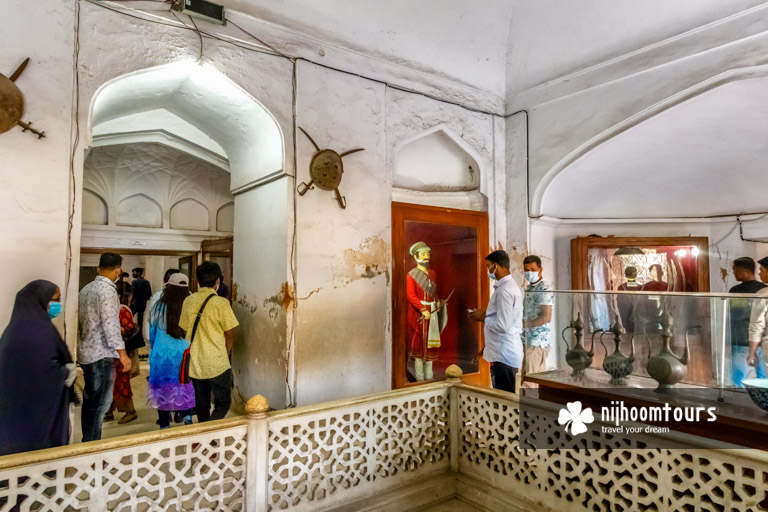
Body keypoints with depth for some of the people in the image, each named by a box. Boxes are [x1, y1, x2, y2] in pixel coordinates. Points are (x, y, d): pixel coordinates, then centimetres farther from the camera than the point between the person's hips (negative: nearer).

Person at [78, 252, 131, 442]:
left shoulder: (86, 289, 11)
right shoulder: (107, 290, -16)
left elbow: (80, 321, 17)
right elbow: (111, 326, -20)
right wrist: (123, 354, -16)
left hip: (86, 353, 9)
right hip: (102, 355, -9)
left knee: (90, 399, 16)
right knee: (100, 403, -2)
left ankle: (88, 441, 25)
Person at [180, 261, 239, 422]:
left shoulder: (188, 301, 2)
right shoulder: (221, 303, -14)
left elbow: (185, 330, 11)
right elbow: (229, 335, -8)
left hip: (195, 363, 5)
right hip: (217, 364, -5)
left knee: (201, 405, 17)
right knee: (223, 403, 6)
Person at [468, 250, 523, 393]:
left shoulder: (504, 290, -18)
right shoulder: (511, 286, 14)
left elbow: (502, 325, -24)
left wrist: (483, 317, -8)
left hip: (503, 355, -10)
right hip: (504, 353, 10)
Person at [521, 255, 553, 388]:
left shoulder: (544, 289, -13)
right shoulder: (529, 288, 15)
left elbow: (546, 317, -21)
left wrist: (524, 324, -23)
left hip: (539, 339, -9)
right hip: (530, 339, 9)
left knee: (530, 381, -7)